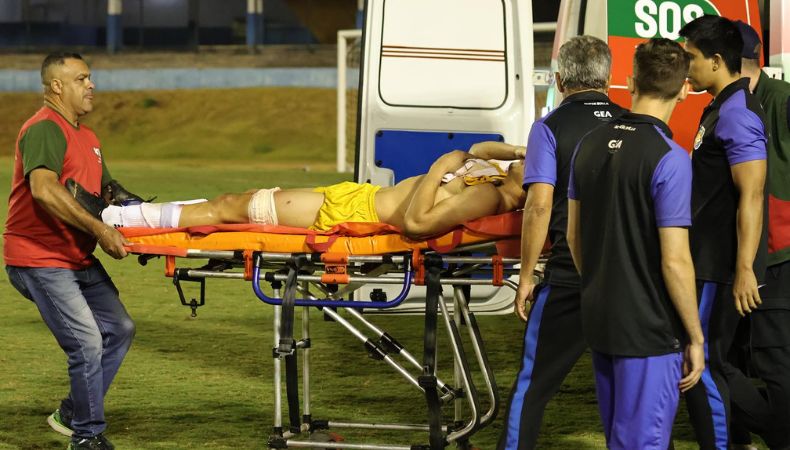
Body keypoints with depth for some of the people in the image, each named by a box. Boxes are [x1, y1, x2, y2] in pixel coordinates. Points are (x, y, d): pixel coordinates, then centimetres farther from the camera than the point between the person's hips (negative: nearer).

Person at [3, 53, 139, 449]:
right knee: (87, 343, -13)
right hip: (40, 260, -10)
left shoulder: (87, 138, 17)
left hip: (80, 260, 10)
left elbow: (107, 192, 23)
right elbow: (44, 191, -29)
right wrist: (99, 229, -30)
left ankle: (73, 413, 21)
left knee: (119, 330, 10)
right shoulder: (44, 130, -15)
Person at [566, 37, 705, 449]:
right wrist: (696, 339, -10)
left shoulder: (590, 144, 3)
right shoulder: (669, 159, -19)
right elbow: (674, 262, -20)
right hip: (649, 331, -7)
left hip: (598, 321, 7)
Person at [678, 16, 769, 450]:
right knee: (712, 363, 14)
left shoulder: (737, 114, -18)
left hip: (722, 267, -10)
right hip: (709, 262, 10)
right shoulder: (721, 109, 14)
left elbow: (751, 195, -24)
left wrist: (744, 269, -27)